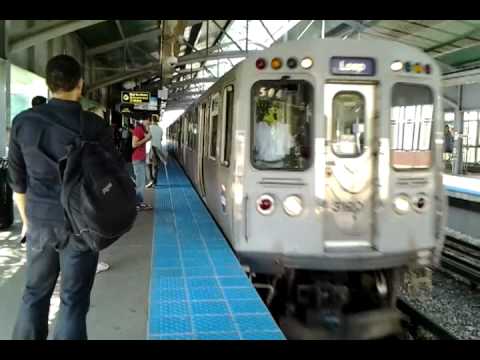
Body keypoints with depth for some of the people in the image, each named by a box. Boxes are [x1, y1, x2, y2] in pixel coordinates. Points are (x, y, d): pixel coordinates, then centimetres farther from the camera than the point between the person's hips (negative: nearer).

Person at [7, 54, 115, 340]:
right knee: (74, 300, 8)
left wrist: (26, 219, 17)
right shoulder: (94, 126, -12)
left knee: (35, 293, 19)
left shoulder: (23, 121, -2)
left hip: (40, 221, 3)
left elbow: (17, 180, 5)